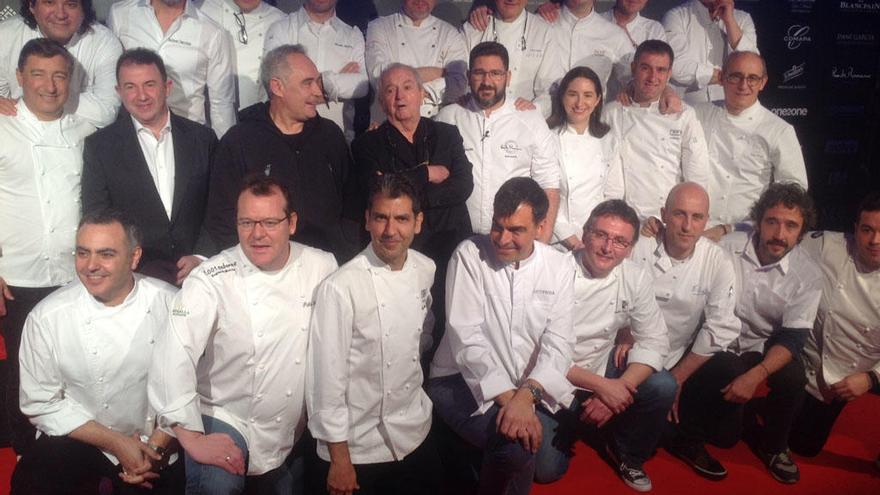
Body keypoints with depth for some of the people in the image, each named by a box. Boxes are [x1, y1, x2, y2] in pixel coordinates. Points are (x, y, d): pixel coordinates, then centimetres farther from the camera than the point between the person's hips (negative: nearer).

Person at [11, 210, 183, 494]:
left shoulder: (170, 305, -11)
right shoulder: (46, 317, -11)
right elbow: (40, 404, -5)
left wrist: (158, 444, -12)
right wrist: (115, 442, -11)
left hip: (155, 441, 2)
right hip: (79, 437, -1)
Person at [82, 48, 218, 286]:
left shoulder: (202, 138, 10)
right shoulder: (99, 146, 5)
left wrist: (202, 257, -4)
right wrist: (142, 269, -11)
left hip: (196, 269, 1)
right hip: (136, 275, -1)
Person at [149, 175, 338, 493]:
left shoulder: (322, 267, -7)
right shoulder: (211, 280, -18)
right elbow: (172, 357, -24)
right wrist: (192, 439, -26)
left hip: (293, 431, 4)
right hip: (224, 418, -4)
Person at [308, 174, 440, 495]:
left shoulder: (425, 270, -2)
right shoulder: (341, 287, -21)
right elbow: (327, 378, -17)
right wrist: (339, 459, -12)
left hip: (417, 434, 5)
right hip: (359, 447, -5)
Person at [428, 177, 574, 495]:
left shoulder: (557, 267, 1)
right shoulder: (470, 255, -8)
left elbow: (558, 345, -7)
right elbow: (466, 338, -15)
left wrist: (525, 396, -25)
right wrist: (508, 397, -25)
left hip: (528, 388, 4)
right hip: (463, 382, -4)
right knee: (515, 444, -27)